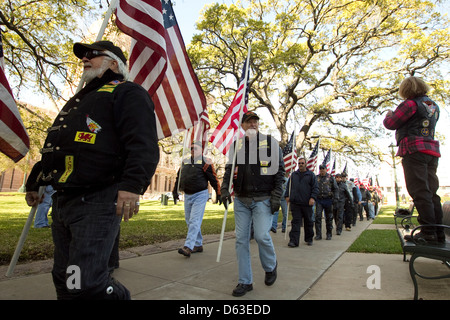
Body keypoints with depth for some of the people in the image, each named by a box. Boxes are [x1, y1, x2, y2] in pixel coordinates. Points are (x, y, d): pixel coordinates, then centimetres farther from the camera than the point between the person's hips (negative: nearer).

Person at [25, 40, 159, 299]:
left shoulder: (128, 93, -1)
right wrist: (35, 182, 32)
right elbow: (53, 146, 32)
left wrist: (133, 184, -31)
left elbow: (144, 144, -18)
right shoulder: (80, 99, 28)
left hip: (97, 201, -9)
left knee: (85, 284, -12)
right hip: (63, 200, 10)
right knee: (64, 280, 17)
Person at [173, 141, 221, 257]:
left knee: (194, 221, -12)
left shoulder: (205, 162, -7)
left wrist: (218, 194, -8)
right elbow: (178, 177, 19)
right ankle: (198, 245, 23)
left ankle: (188, 247, -14)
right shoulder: (185, 162, 12)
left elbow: (213, 179, -8)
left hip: (200, 195, -7)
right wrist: (175, 191, 17)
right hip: (187, 196, 7)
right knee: (190, 221, 12)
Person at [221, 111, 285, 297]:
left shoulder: (270, 142, 3)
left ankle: (270, 267, 21)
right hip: (241, 200, 4)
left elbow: (280, 170, 1)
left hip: (263, 199, -3)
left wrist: (277, 196, -7)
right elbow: (229, 168, 11)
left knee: (262, 236, -13)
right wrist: (225, 189, -5)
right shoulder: (236, 145, 11)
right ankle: (245, 282, 19)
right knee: (241, 240, 4)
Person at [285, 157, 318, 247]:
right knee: (295, 221, -3)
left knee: (308, 222, 11)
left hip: (307, 203, -1)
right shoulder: (293, 175, 13)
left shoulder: (311, 175, 5)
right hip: (295, 203, 1)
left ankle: (309, 239, 27)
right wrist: (287, 196, 8)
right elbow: (288, 186, 18)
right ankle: (294, 241, -4)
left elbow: (315, 187, 1)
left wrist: (313, 197, -12)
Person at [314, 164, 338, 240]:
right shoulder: (316, 178, 9)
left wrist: (335, 198, -2)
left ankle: (329, 234, 20)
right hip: (319, 200, 1)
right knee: (318, 217, -8)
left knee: (329, 218, 8)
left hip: (328, 200, -1)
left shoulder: (330, 178, 4)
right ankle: (318, 234, -2)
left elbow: (335, 189, 6)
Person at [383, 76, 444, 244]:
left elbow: (390, 123, -6)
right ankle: (439, 233, 9)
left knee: (420, 192, -9)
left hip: (414, 149, -8)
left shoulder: (411, 103, -4)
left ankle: (428, 233, -10)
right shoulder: (434, 106, 21)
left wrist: (389, 115, 16)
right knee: (431, 192, 8)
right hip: (432, 150, 8)